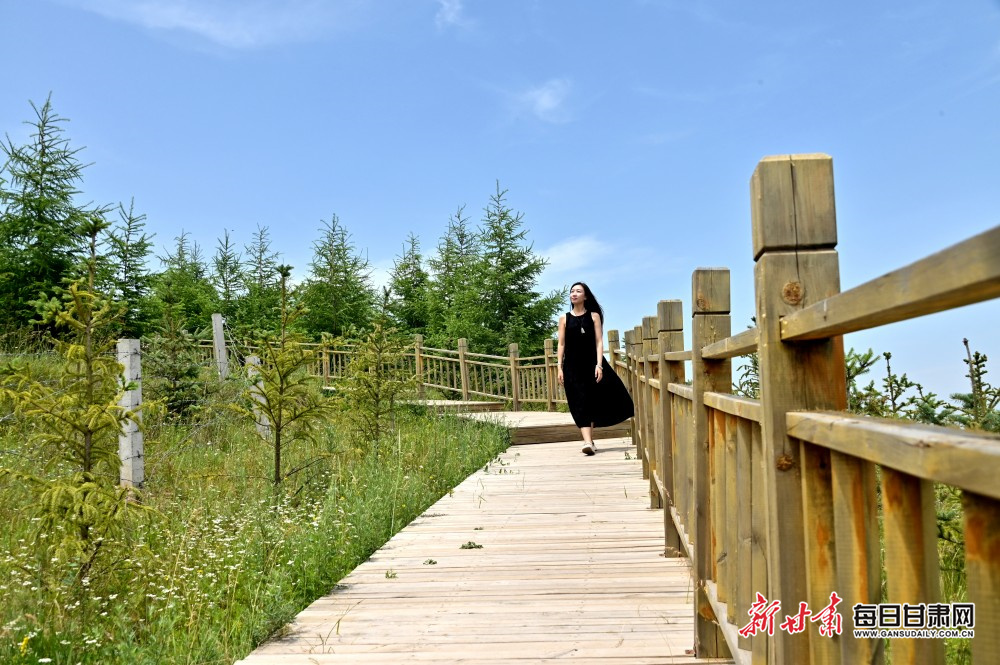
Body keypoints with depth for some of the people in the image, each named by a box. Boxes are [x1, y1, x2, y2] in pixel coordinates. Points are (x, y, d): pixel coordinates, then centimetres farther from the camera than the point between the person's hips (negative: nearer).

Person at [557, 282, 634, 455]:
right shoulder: (564, 318, 7)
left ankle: (589, 440, 19)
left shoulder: (594, 316, 4)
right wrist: (560, 368, -3)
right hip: (572, 366, 0)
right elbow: (561, 344, 5)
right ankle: (588, 442, -13)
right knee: (580, 403, -7)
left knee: (592, 401, 5)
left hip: (592, 363, 0)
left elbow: (599, 342, -2)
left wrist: (599, 365, -13)